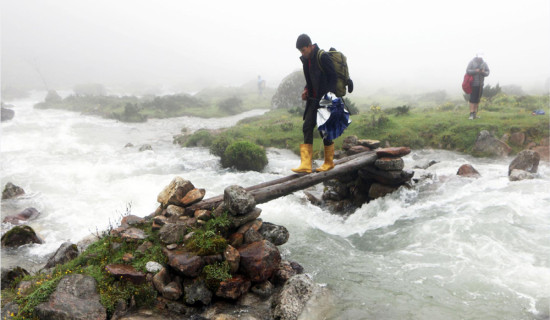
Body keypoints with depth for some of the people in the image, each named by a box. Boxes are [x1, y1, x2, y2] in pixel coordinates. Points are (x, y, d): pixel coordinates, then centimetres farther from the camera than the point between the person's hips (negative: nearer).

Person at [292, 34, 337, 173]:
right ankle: (306, 164, -1)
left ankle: (329, 163, 15)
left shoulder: (323, 57, -14)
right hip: (313, 99, 8)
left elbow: (333, 77, -13)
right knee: (307, 128, 0)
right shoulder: (306, 59, 11)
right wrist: (306, 90, 5)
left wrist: (327, 95, -18)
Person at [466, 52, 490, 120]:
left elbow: (488, 72, 7)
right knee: (472, 99, -9)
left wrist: (483, 72, -15)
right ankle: (471, 114, -10)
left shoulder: (484, 63, 7)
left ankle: (475, 114, 13)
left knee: (477, 99, 6)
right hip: (473, 84, -4)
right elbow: (467, 71, -9)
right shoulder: (472, 62, -3)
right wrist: (475, 71, -22)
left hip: (480, 84, 4)